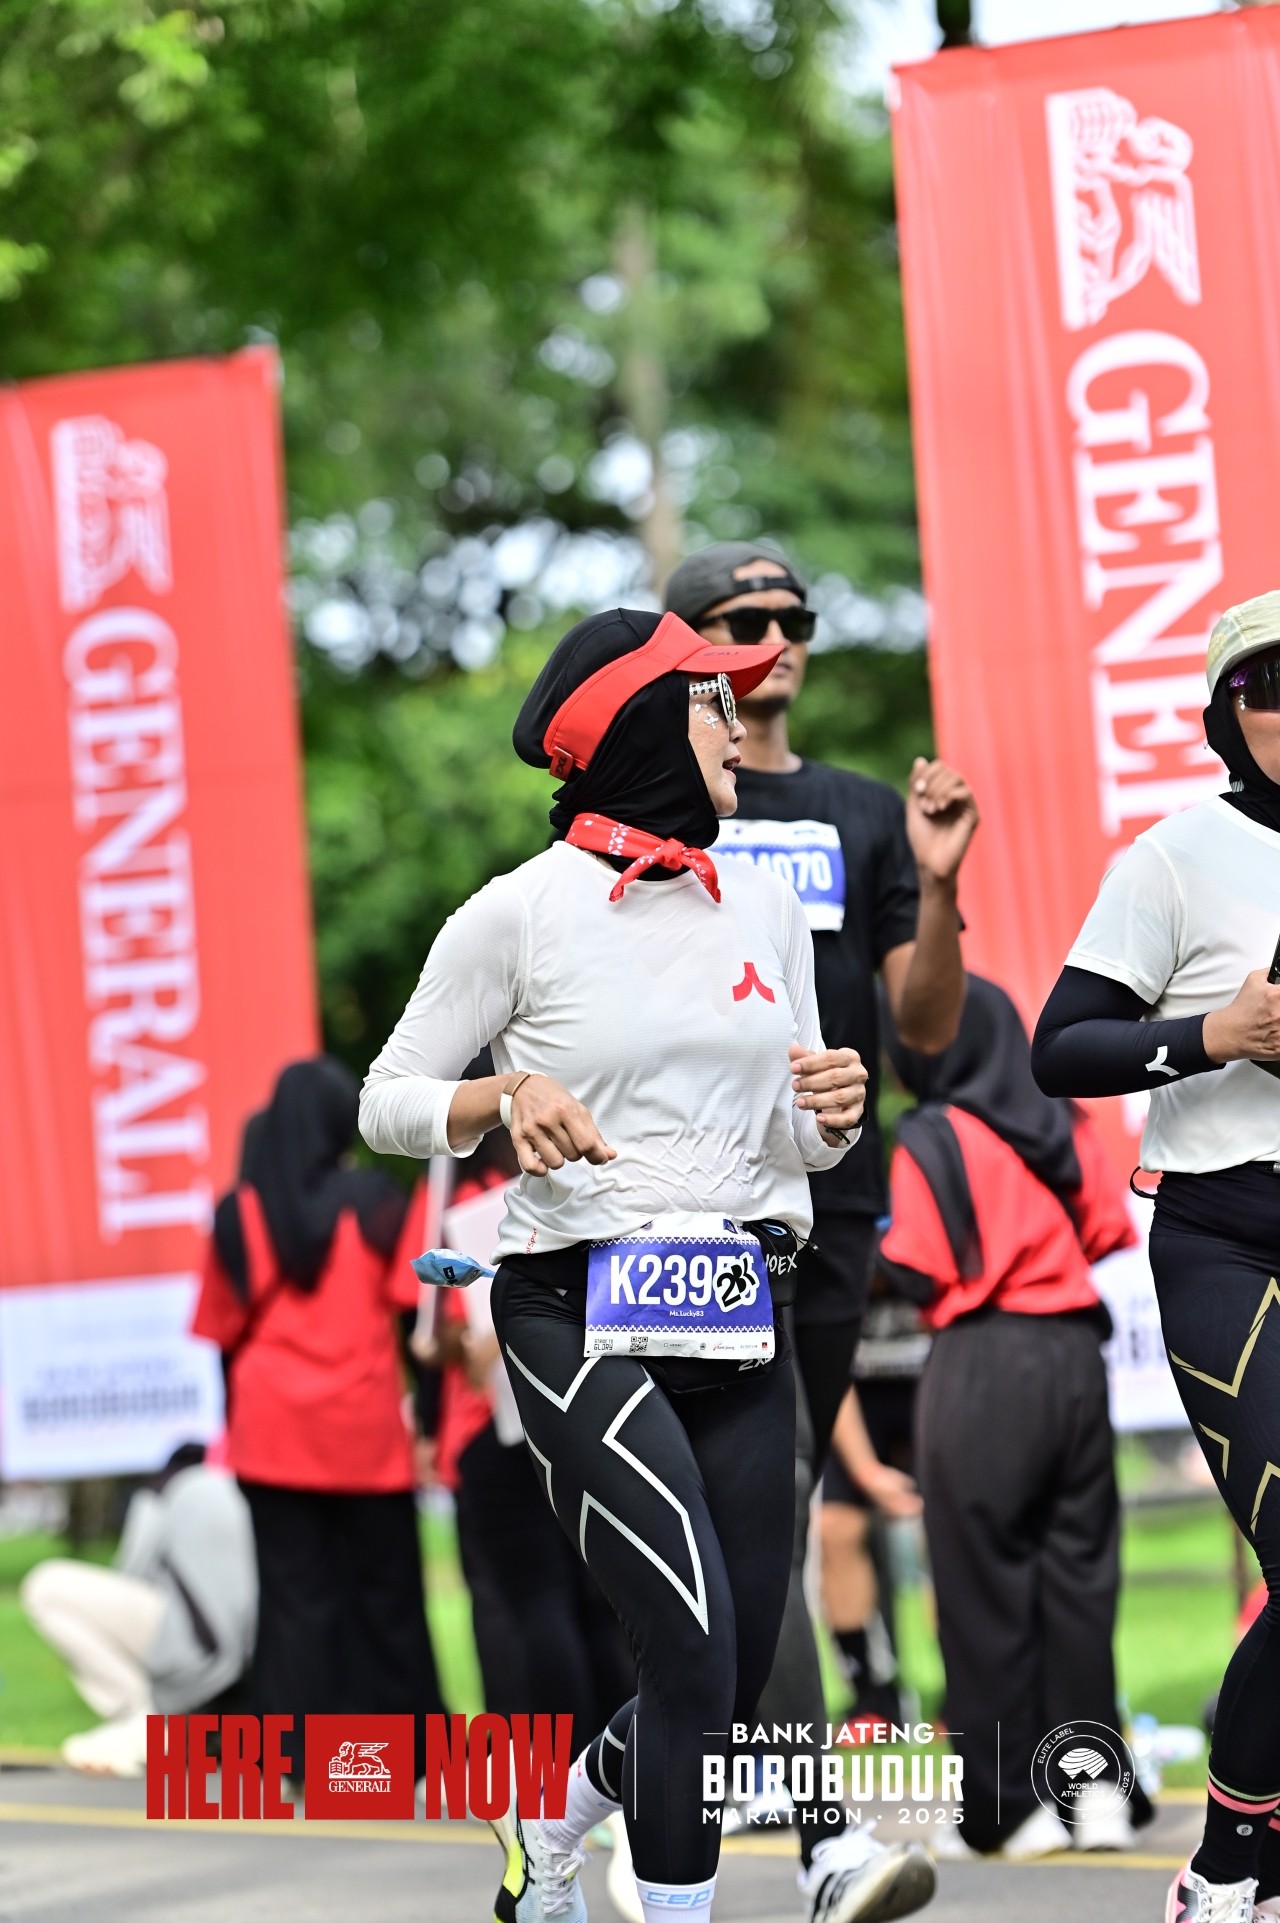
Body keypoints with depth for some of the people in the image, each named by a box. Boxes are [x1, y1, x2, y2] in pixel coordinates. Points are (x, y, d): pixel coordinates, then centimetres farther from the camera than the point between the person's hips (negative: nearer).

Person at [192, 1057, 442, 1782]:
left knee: (296, 1593, 4)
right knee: (383, 1591, 8)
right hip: (365, 1431, -1)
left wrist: (234, 1422, 15)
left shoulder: (240, 1213, 3)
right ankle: (407, 1748, 12)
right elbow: (417, 1310, -4)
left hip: (272, 1432, 1)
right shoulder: (376, 1202, -2)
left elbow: (224, 1331, 7)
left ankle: (306, 1753, 0)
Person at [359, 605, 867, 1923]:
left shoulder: (765, 909, 11)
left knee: (735, 1677, 10)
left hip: (737, 1321, 6)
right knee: (695, 1653, -17)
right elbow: (387, 1104, 0)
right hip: (580, 1318, -6)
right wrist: (508, 1098, -19)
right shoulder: (521, 913, -5)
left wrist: (831, 1112, -5)